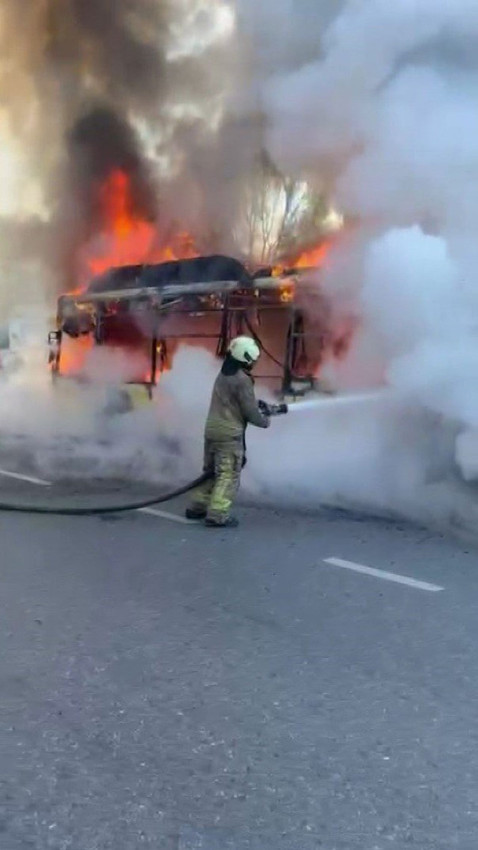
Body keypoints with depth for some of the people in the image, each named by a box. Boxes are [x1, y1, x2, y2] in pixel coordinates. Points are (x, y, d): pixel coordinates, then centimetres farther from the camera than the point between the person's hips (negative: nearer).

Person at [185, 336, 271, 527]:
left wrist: (260, 407, 20)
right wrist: (266, 421, 6)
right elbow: (250, 412, -13)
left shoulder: (223, 374, 14)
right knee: (229, 476, -4)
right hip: (230, 434, -9)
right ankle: (218, 515, -8)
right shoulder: (242, 379, -14)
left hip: (212, 430, 9)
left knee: (212, 472, 17)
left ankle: (197, 508, 20)